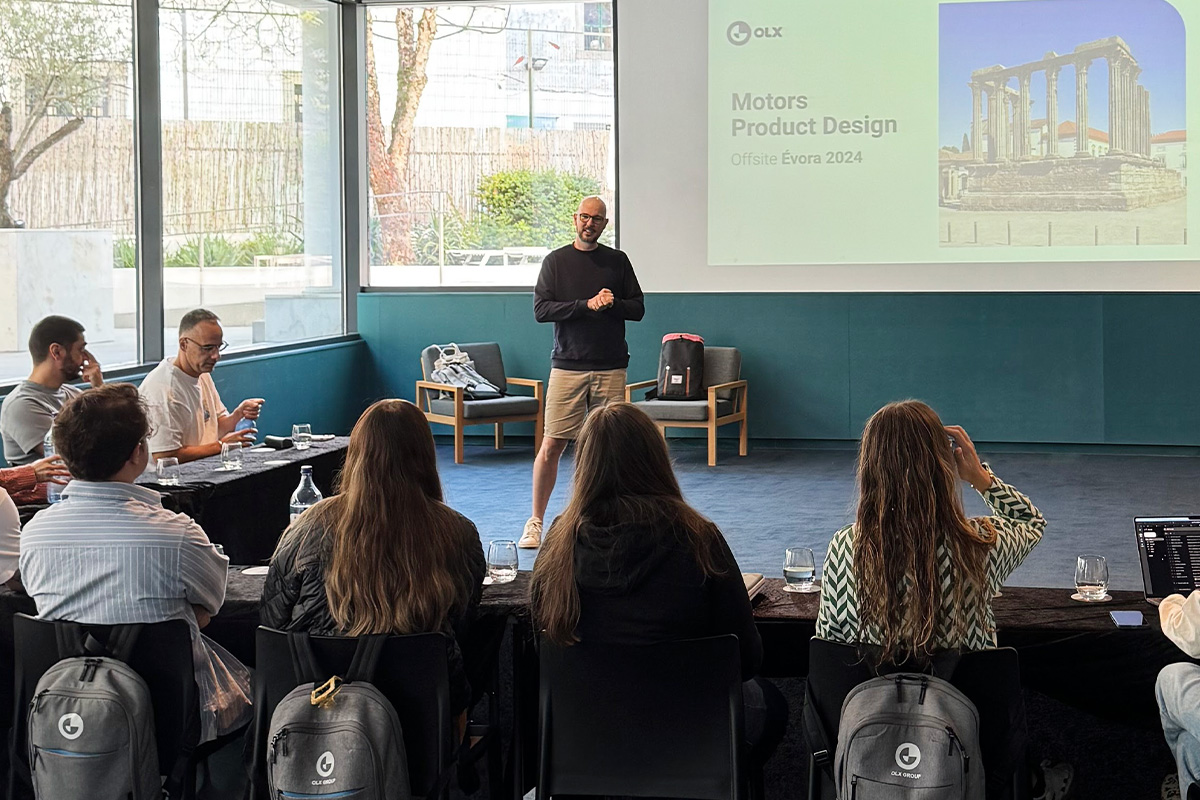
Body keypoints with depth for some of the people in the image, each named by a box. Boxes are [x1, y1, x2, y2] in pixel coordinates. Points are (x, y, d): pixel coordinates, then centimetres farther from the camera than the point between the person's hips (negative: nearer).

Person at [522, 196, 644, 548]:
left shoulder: (617, 261, 11)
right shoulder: (556, 261, 6)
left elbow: (638, 308, 10)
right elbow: (540, 309, -4)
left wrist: (612, 303, -10)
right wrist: (587, 305, -13)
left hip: (610, 368, 2)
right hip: (567, 366, -1)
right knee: (552, 445, -4)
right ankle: (535, 522, 6)